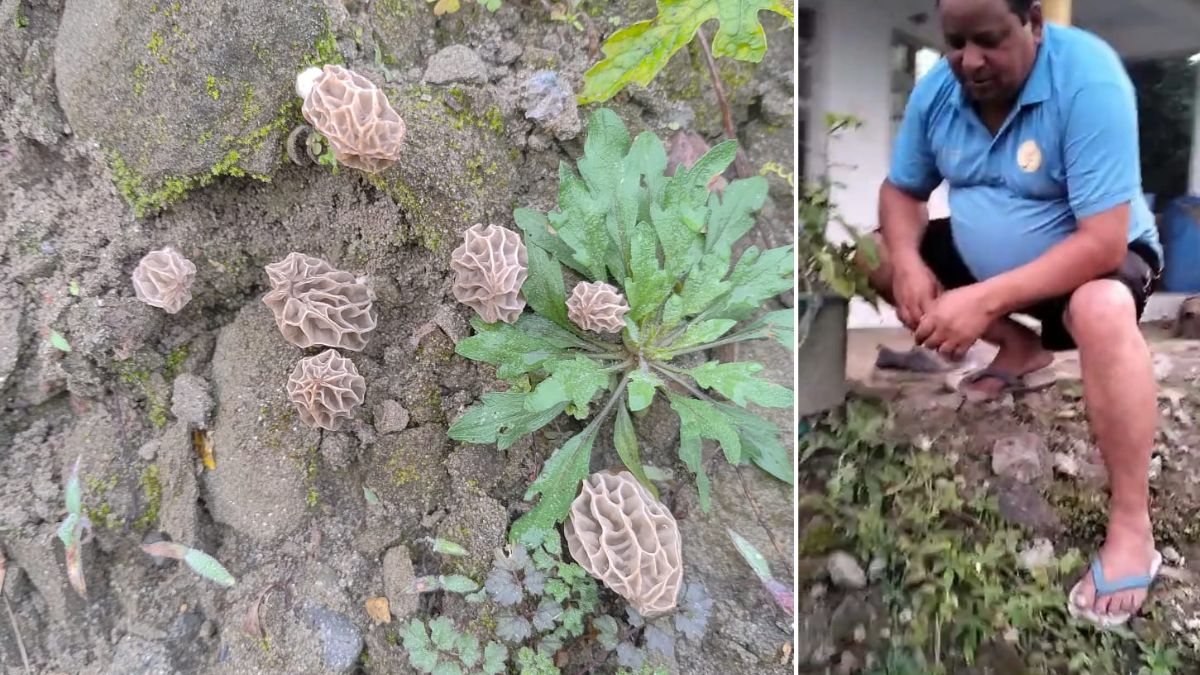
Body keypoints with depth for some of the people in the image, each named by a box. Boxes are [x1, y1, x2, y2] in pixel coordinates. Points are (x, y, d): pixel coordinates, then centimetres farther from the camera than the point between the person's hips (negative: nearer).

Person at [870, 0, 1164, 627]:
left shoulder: (1088, 78, -28)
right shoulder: (936, 88, -10)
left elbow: (1102, 242, -33)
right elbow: (900, 192, 0)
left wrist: (985, 300, -39)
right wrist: (908, 263, -21)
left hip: (1094, 259, -6)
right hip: (981, 258, 7)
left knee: (1104, 311, -39)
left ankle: (1131, 527, -24)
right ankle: (1022, 346, 9)